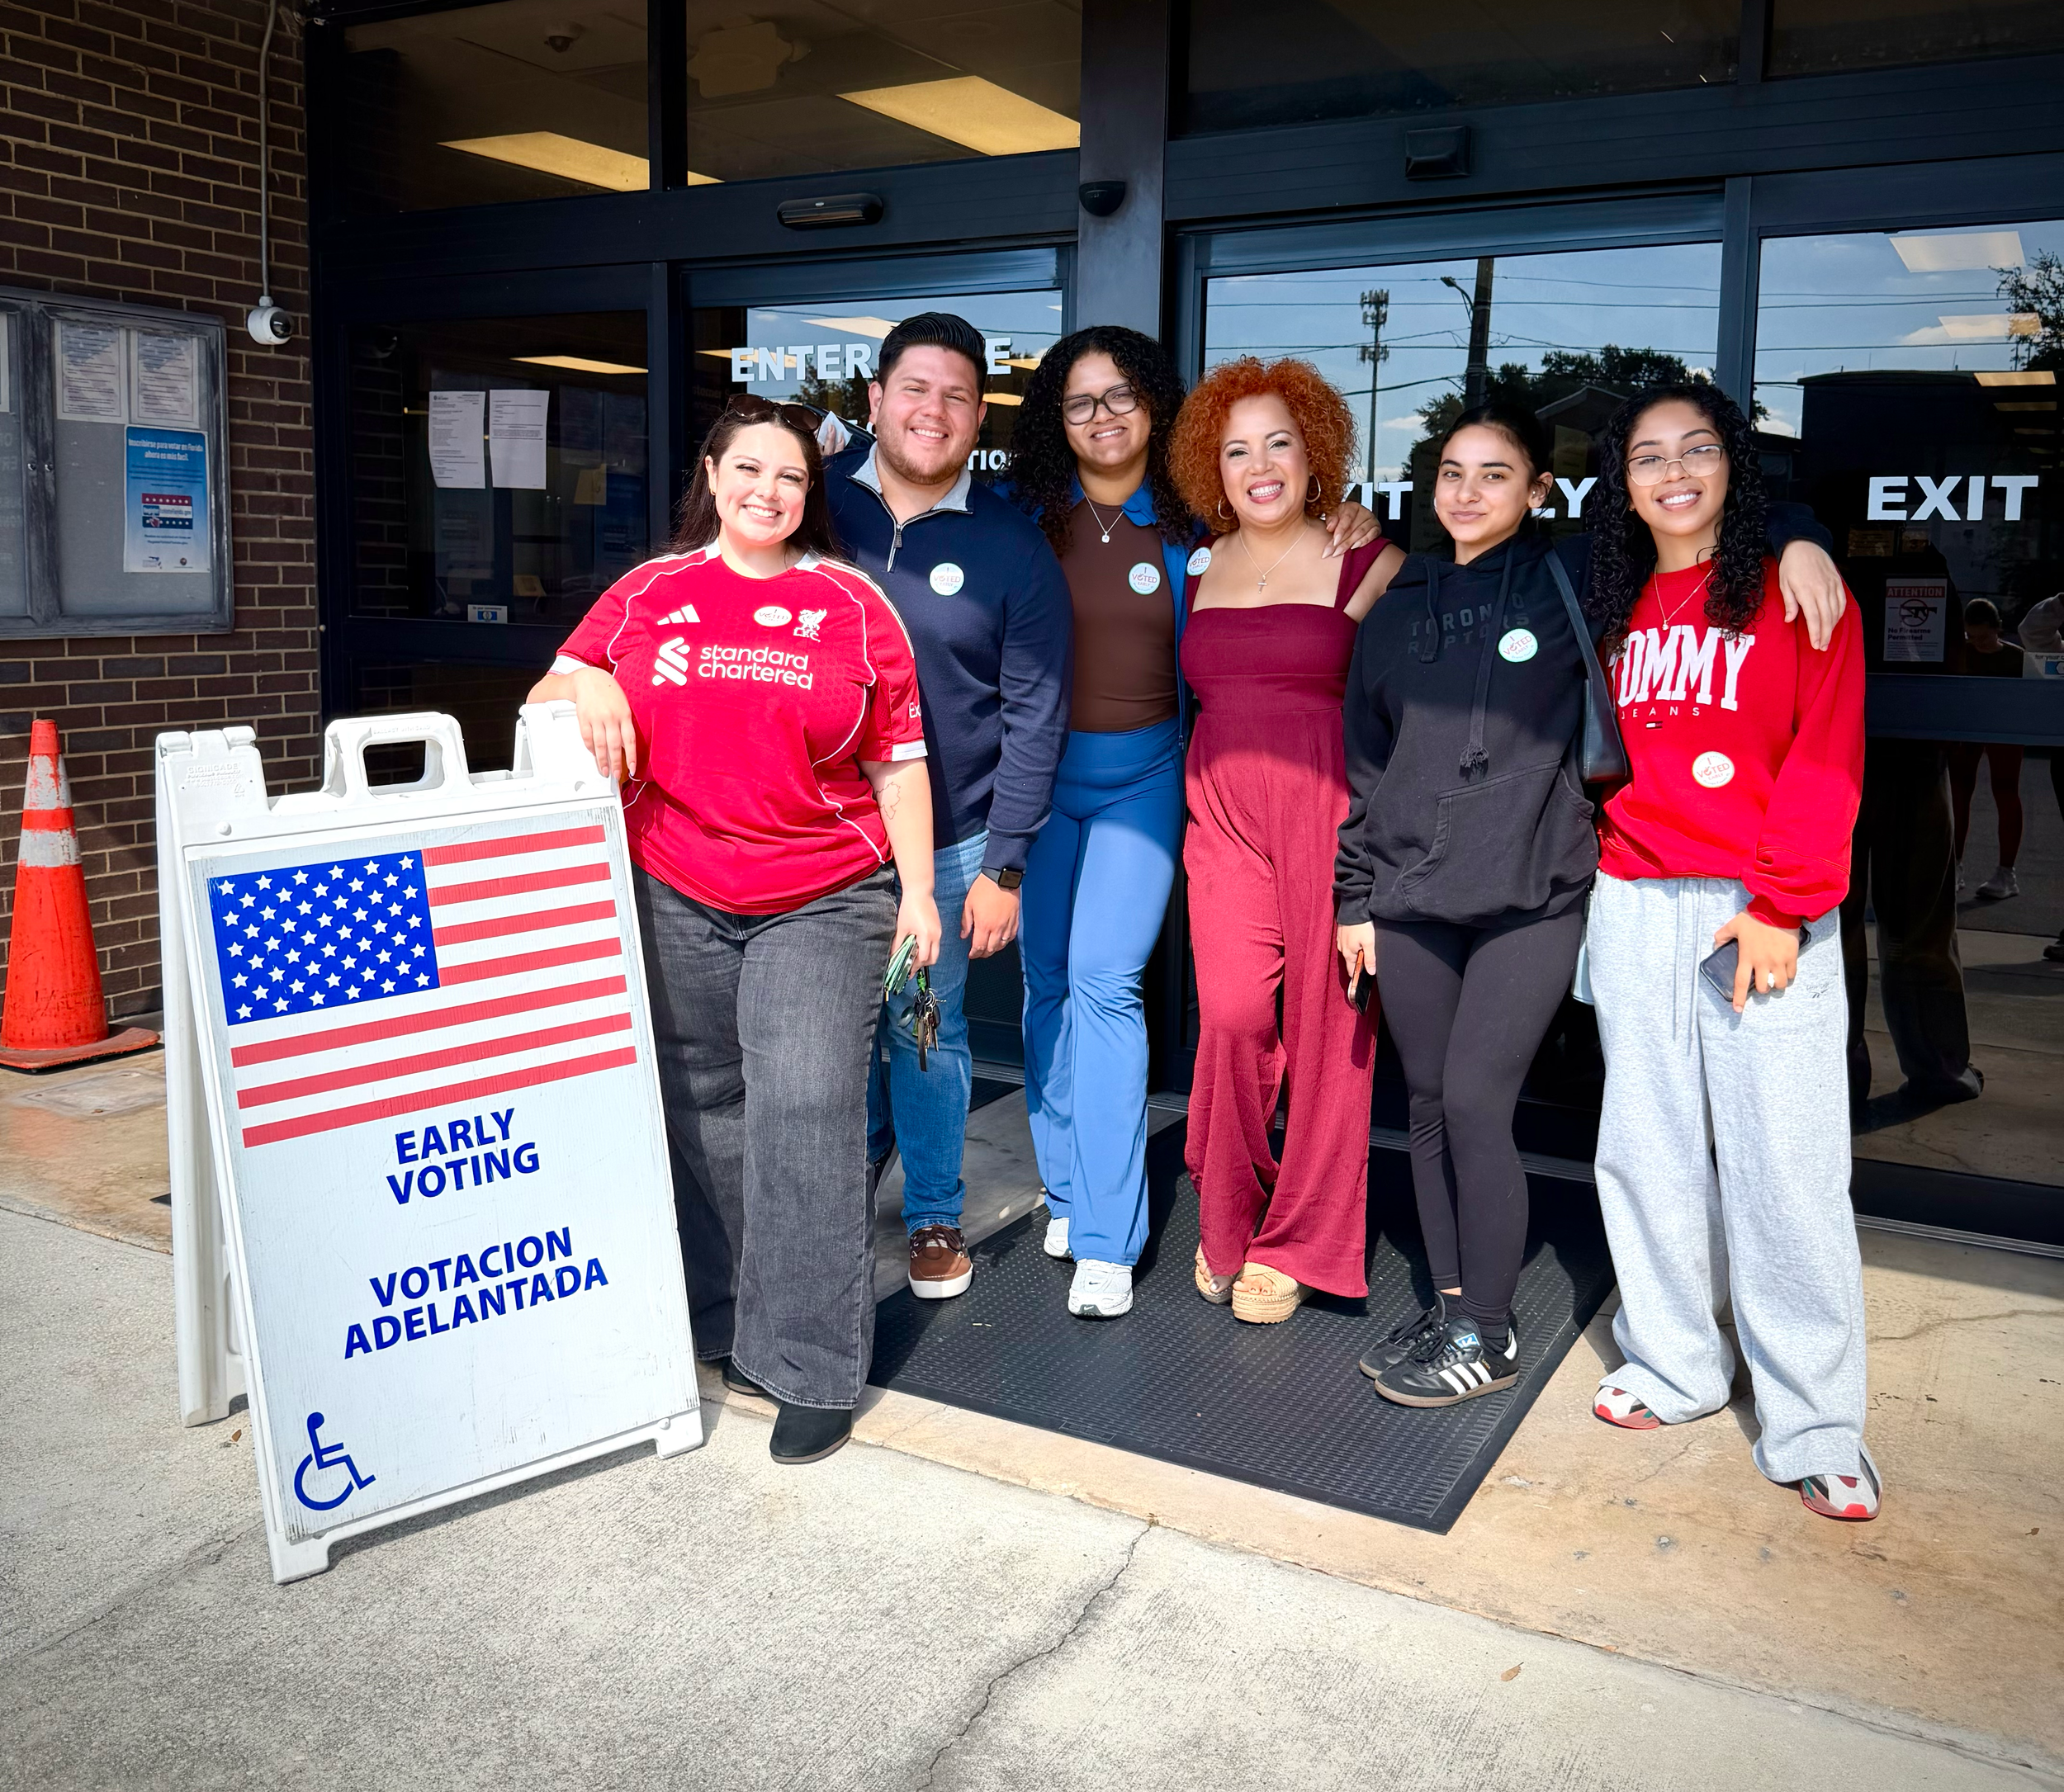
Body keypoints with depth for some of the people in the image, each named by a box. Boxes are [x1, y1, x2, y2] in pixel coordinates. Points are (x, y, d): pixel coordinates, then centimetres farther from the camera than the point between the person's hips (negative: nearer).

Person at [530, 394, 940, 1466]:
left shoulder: (851, 604, 5)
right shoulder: (648, 595, 9)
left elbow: (899, 761, 5)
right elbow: (546, 700, 15)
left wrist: (917, 888, 0)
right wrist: (585, 687, -8)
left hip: (823, 903, -2)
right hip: (671, 898, 3)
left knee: (805, 1108, -9)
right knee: (699, 1106, 10)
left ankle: (810, 1368, 0)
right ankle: (716, 1323, 26)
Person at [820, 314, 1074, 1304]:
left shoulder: (1011, 546, -5)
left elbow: (1034, 715, -4)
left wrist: (1004, 866, -7)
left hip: (944, 843, -2)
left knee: (926, 1033, 9)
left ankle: (935, 1216, 29)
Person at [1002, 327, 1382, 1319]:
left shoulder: (1192, 521, 0)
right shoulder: (1022, 511, 3)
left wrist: (1353, 523, -5)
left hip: (1142, 775, -2)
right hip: (1038, 768, 2)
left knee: (1103, 983, -11)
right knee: (1046, 982, 8)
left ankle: (1105, 1239, -6)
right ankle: (1067, 1190, 25)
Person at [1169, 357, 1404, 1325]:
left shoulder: (1367, 563, 2)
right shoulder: (1199, 570, 14)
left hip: (1331, 809, -3)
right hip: (1222, 812, 3)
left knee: (1326, 1024, 0)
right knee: (1231, 1016, -9)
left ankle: (1294, 1243, 16)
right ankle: (1228, 1220, 13)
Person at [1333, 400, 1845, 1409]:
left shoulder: (1574, 580, 2)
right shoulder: (1397, 610, 13)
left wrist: (1796, 539, -11)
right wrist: (1353, 894, 12)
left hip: (1530, 899, -4)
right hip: (1409, 899, 4)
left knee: (1474, 1102, -8)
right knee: (1429, 1107, 7)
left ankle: (1488, 1334, 8)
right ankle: (1449, 1305, 23)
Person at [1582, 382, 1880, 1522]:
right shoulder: (1617, 614, 14)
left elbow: (1825, 761, -6)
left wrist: (1782, 905, -13)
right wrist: (1591, 866, 5)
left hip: (1762, 910, -4)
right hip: (1634, 905, 4)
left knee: (1784, 1164, -4)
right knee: (1649, 1146, 10)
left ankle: (1813, 1427, 8)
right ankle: (1672, 1364, 27)